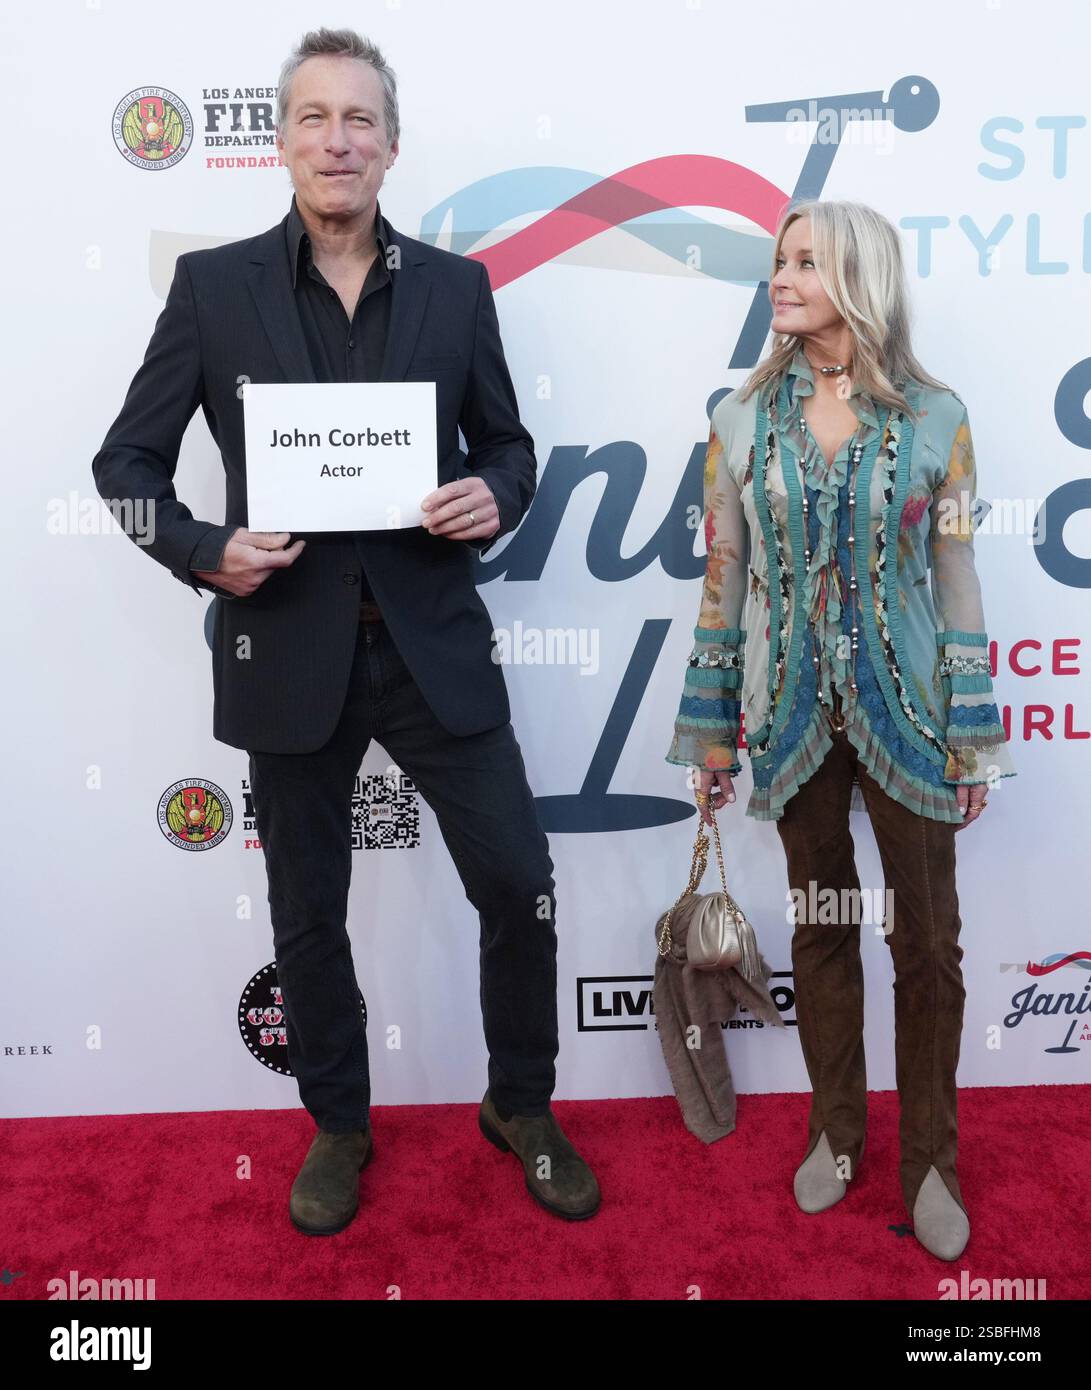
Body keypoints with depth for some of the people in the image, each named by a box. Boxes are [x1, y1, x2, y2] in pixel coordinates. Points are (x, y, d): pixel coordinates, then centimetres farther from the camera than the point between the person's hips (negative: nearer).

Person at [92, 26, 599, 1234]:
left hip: (434, 644, 1)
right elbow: (127, 460, 4)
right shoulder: (212, 285, 1)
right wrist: (204, 551, -14)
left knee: (519, 884, 2)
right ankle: (338, 1126, 37)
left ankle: (522, 1107, 29)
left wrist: (495, 496, -11)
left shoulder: (455, 286, 5)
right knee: (307, 913, 13)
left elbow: (508, 443, 12)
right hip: (287, 652, 0)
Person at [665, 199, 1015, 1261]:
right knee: (820, 926, 13)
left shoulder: (934, 417, -2)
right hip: (793, 710, 1)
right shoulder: (744, 417, 1)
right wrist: (712, 727, 3)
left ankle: (928, 1161, 25)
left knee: (927, 940, 6)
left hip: (905, 708, -1)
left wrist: (974, 733, -1)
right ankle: (836, 1132, 32)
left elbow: (957, 578, 0)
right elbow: (724, 575, 3)